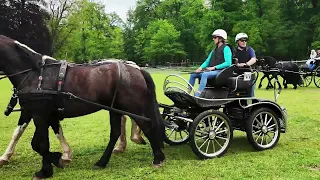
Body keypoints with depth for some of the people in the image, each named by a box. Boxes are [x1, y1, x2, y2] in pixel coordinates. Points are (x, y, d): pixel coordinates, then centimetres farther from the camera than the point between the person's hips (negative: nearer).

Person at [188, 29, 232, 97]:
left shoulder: (226, 48, -3)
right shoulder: (214, 50, 23)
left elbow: (228, 63, -14)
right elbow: (207, 61, 20)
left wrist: (214, 67, -17)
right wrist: (201, 67, 0)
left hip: (220, 71, -9)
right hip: (212, 71, 9)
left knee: (204, 74, -35)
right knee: (193, 74, -3)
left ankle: (197, 96, -46)